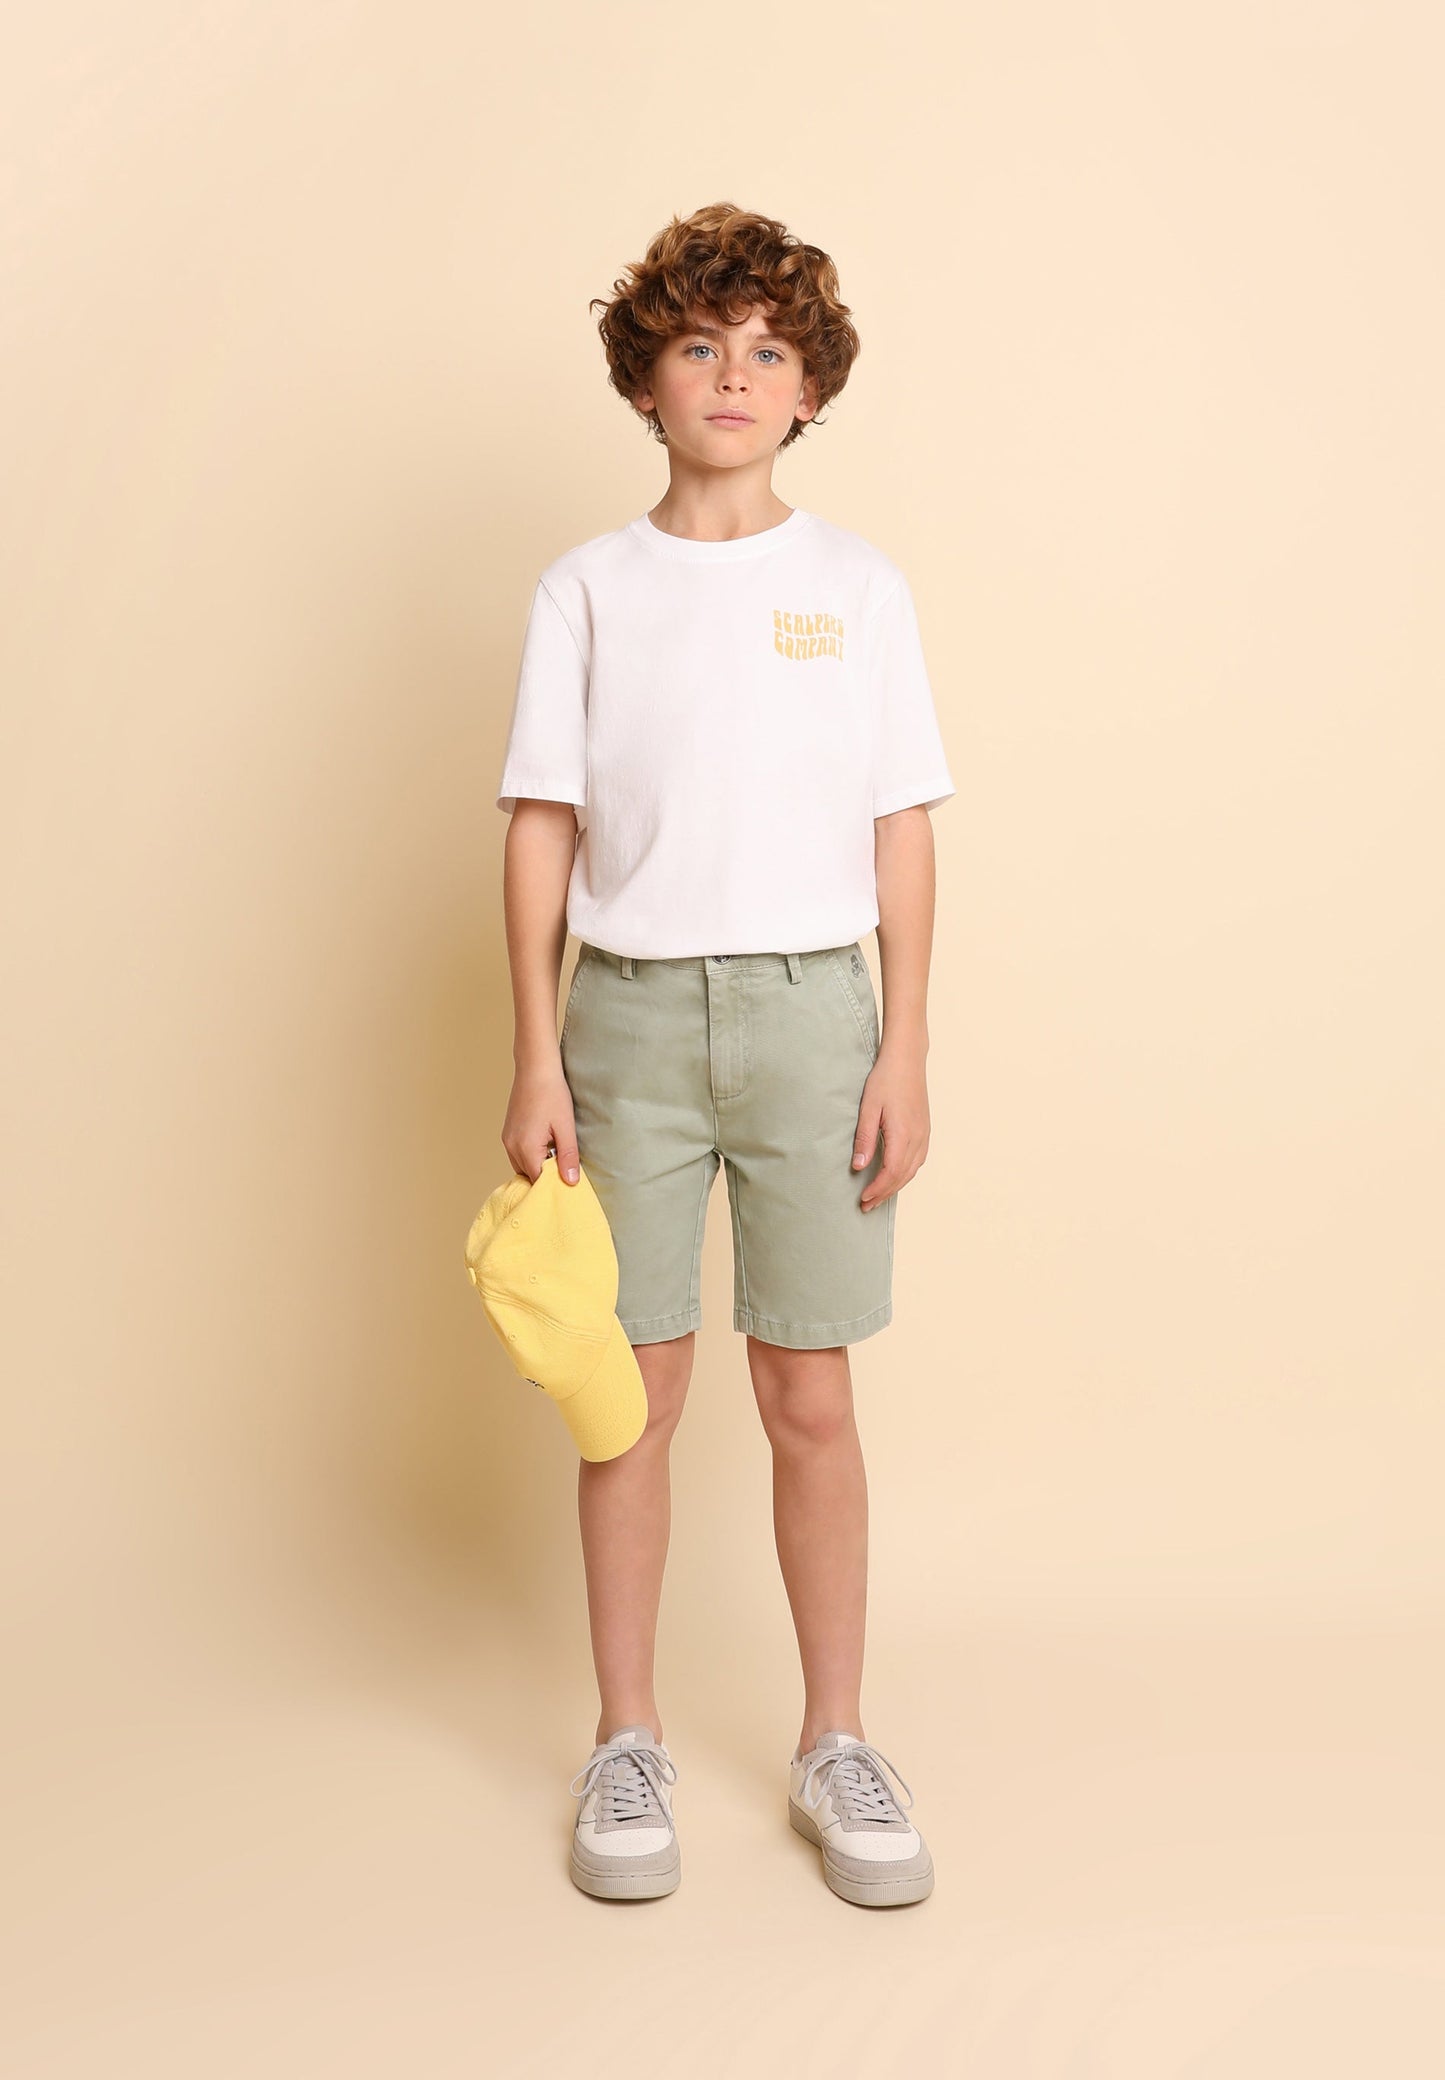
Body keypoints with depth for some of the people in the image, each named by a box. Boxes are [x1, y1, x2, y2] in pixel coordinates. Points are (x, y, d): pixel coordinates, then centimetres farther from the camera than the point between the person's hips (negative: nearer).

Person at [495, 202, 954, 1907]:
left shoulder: (859, 587, 5)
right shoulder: (585, 589, 4)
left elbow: (902, 833, 4)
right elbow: (542, 829, 3)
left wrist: (905, 1049, -2)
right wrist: (537, 1057, -3)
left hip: (810, 1011, 0)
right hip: (633, 1012, 0)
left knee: (811, 1400, 4)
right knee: (636, 1392, 6)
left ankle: (835, 1748, 20)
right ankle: (627, 1747, 21)